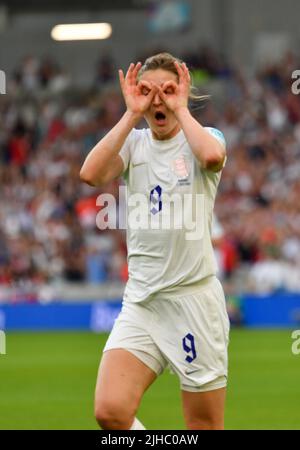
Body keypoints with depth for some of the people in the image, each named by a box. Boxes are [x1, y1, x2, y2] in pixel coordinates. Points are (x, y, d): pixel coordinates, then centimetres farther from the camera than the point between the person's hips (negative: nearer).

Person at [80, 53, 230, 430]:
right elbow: (91, 173, -12)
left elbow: (212, 156, -26)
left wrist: (181, 108, -12)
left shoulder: (204, 137, 1)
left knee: (205, 427, 2)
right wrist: (131, 115, -8)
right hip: (140, 301, 3)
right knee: (110, 411, -17)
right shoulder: (133, 143, 9)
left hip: (195, 297, -3)